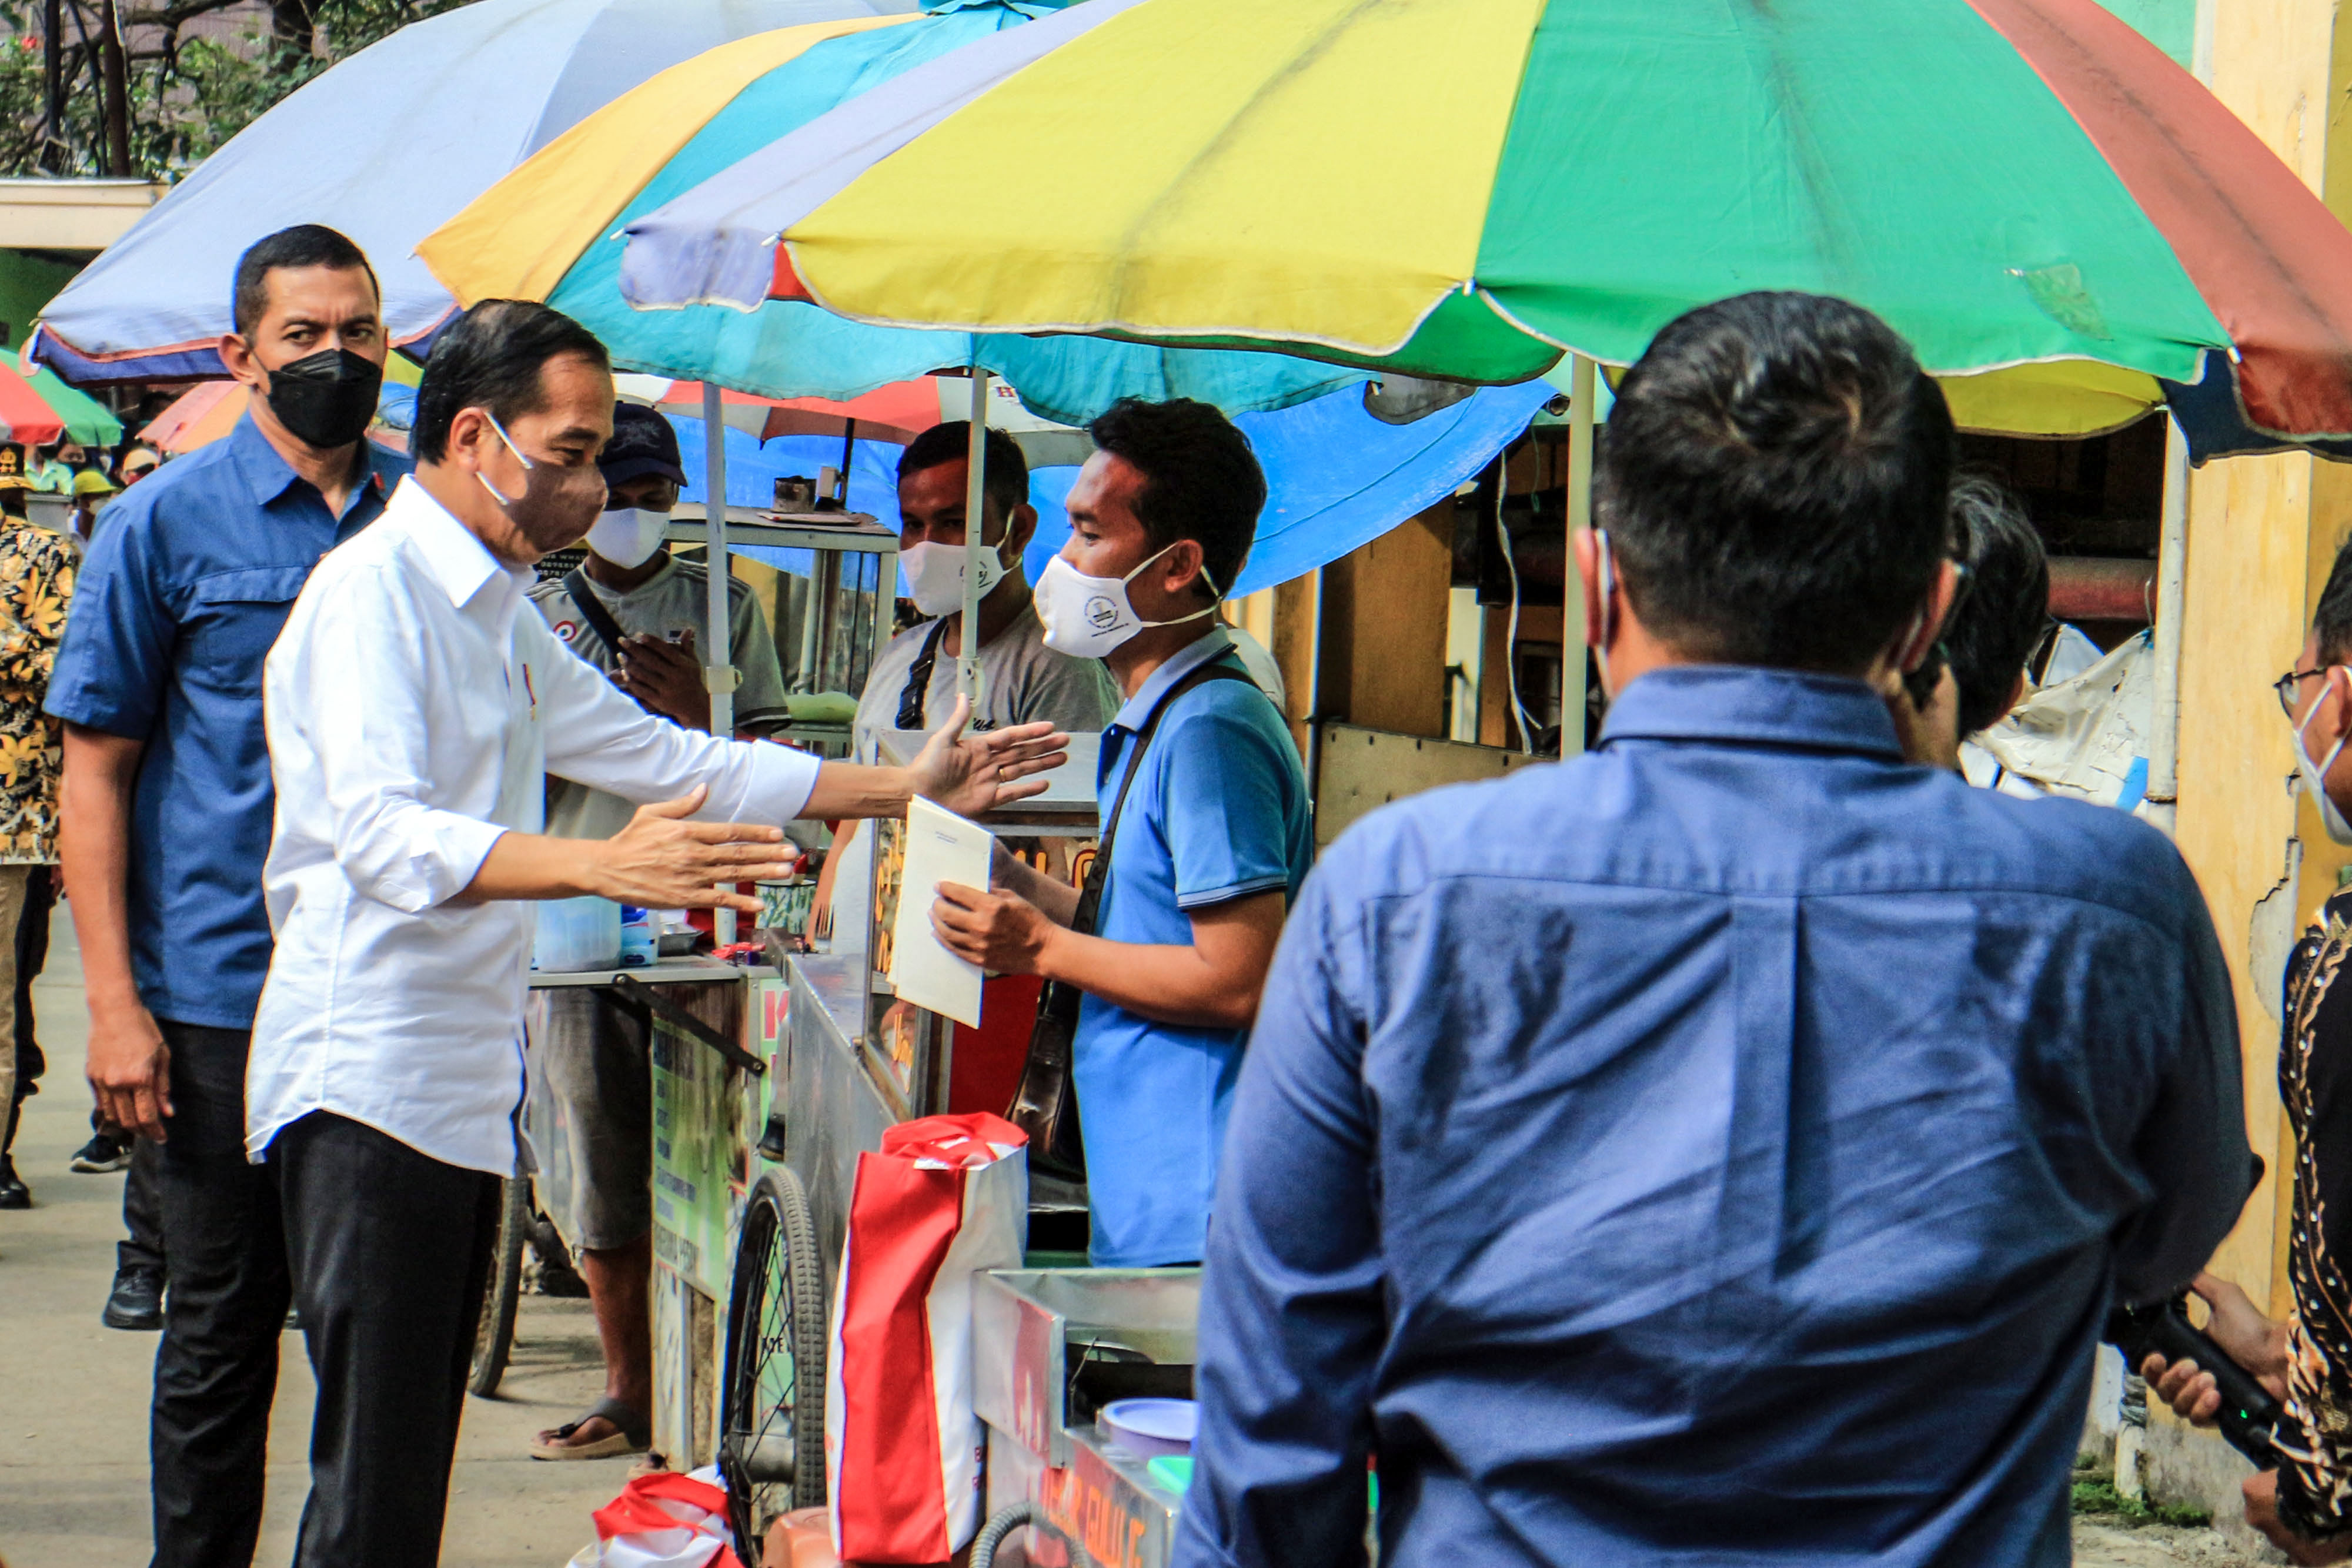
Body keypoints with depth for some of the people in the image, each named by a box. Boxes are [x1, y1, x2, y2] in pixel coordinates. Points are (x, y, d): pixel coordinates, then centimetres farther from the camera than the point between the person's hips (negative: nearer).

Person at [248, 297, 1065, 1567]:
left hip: (461, 1094, 10)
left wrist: (906, 788, 24)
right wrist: (601, 865, -42)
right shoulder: (372, 592, -12)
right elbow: (381, 834, -27)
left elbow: (662, 758, 28)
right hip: (367, 1087, -10)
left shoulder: (497, 614, 21)